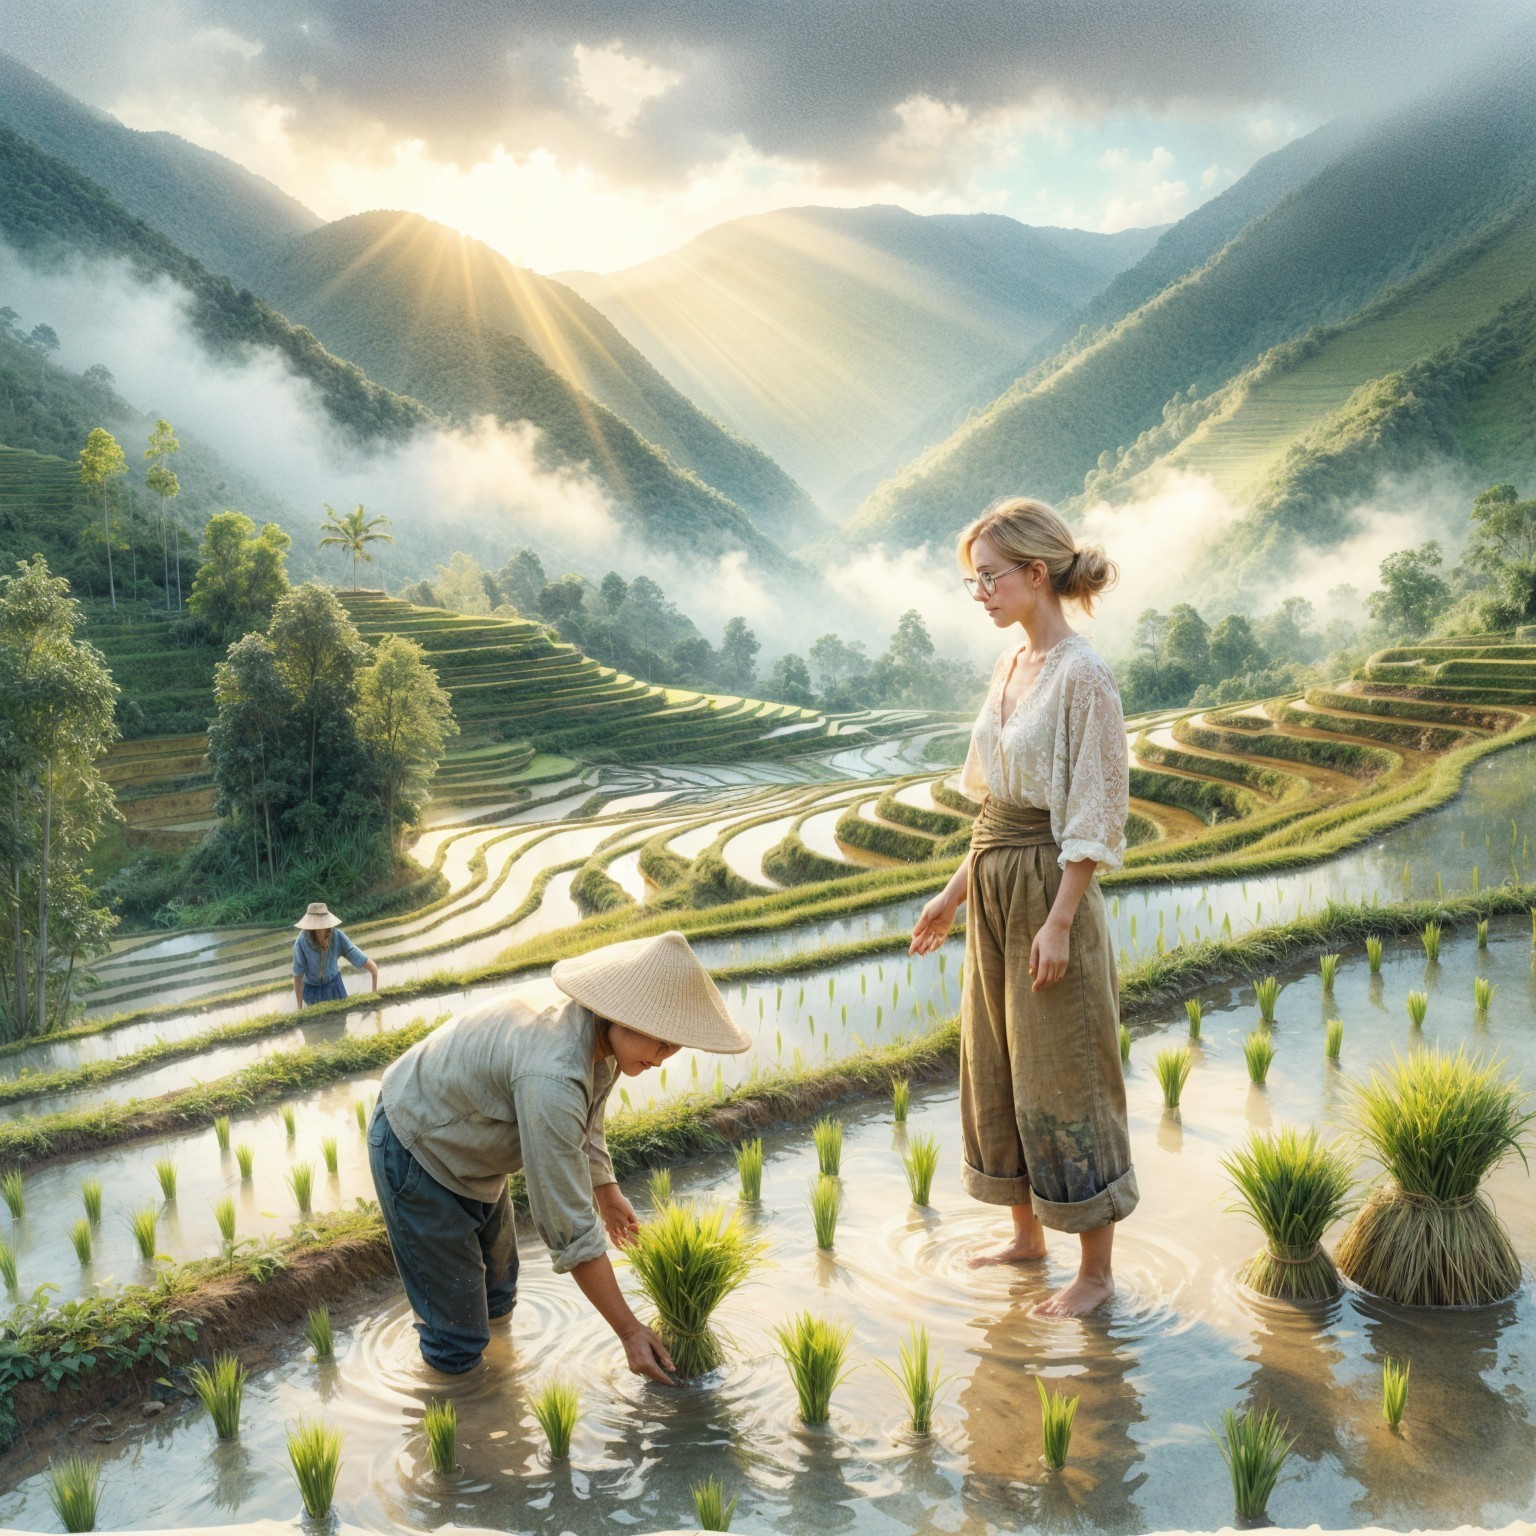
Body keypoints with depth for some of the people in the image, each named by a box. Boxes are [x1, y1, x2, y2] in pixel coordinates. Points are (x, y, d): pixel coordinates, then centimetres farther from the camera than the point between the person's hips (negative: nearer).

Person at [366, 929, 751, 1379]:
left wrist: (607, 1191, 20)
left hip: (471, 1153, 9)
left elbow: (585, 1121, 11)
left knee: (497, 1296, 26)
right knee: (459, 1346, -1)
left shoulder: (604, 1036, -14)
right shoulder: (552, 1079, -42)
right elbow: (568, 1227, -36)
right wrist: (629, 1331, -28)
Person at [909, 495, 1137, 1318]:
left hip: (1050, 887, -9)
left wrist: (1060, 922, -19)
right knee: (994, 1065, 16)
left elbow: (1095, 818, -17)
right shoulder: (1012, 665, 9)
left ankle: (1097, 1268, 16)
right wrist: (955, 891, 16)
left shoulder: (1083, 677, -16)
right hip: (994, 886, 9)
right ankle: (1027, 1231, 34)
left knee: (1065, 1076, 1)